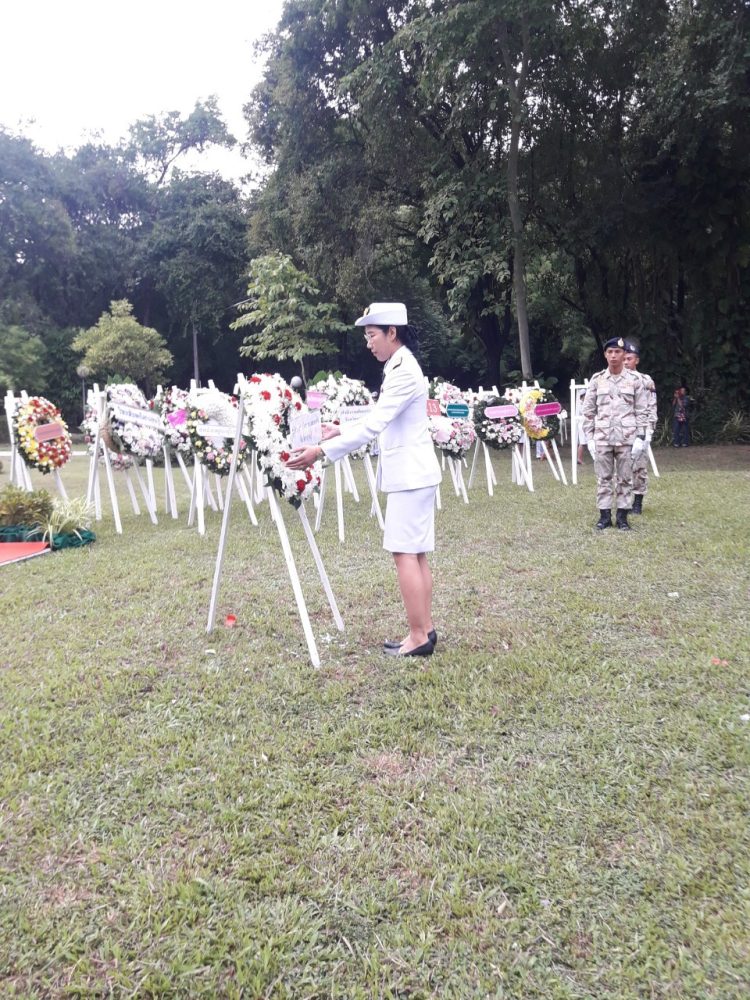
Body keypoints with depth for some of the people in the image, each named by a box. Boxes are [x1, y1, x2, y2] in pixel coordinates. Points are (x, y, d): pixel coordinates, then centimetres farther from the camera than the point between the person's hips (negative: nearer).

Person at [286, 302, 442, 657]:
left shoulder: (403, 372, -17)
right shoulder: (399, 367, 15)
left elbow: (374, 426, -25)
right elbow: (379, 418, 23)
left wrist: (322, 450, -27)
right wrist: (340, 430, 17)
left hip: (410, 473, -10)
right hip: (410, 472, 10)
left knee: (405, 554, -8)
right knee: (416, 554, 11)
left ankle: (419, 636, -2)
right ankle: (425, 630, 18)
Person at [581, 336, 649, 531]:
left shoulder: (634, 380, 2)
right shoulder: (597, 380, 4)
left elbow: (642, 411, 3)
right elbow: (588, 411, 5)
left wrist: (640, 438, -5)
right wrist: (589, 438, 0)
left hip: (627, 438, -1)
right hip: (602, 438, 1)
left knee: (625, 478, 5)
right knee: (603, 478, 5)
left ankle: (622, 516, 12)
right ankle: (605, 515, 13)